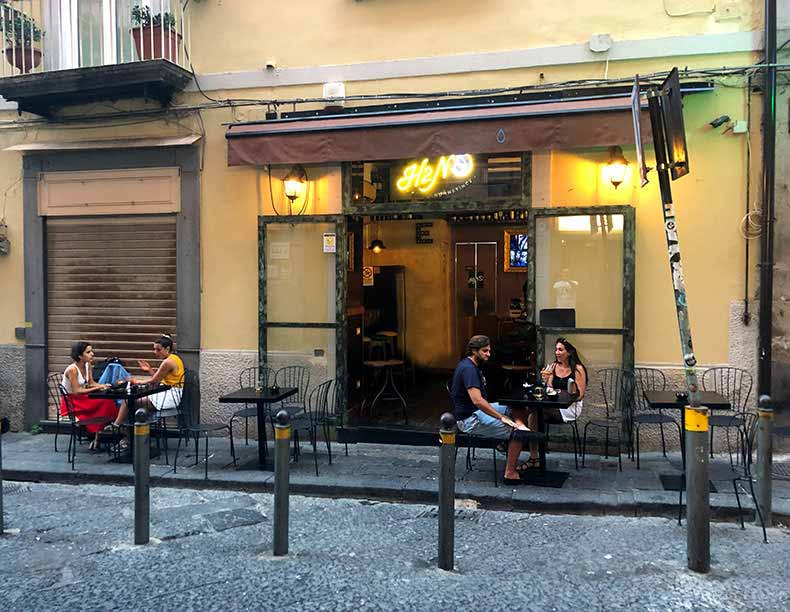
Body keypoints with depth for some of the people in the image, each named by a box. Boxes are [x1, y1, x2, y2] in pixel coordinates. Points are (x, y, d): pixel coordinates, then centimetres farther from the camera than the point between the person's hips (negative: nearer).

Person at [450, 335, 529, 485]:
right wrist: (501, 418, -28)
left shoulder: (471, 365, 12)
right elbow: (477, 400, -32)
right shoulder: (468, 369, -21)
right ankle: (510, 474, -11)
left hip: (476, 411, 11)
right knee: (517, 432, -17)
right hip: (469, 420, -11)